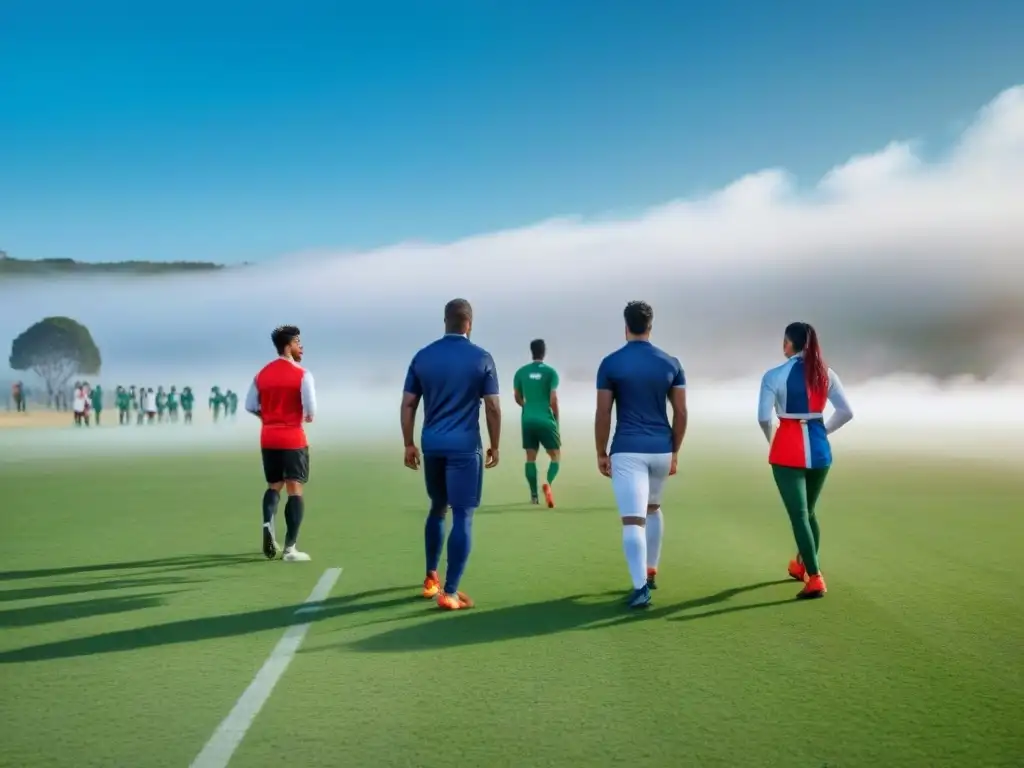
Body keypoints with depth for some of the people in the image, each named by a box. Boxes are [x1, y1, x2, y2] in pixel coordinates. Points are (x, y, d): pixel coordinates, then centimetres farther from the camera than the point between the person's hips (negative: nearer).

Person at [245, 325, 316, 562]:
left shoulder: (262, 374, 7)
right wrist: (308, 417, 4)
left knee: (274, 485, 20)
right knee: (295, 489, -2)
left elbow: (250, 406, 9)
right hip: (293, 439, -5)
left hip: (268, 439, 5)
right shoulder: (302, 374, -10)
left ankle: (267, 523, -8)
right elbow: (310, 408, -18)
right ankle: (290, 548, -6)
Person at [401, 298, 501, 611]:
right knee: (462, 516, -1)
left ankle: (431, 579, 31)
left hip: (432, 445, 4)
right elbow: (493, 407, -3)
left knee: (437, 509, 21)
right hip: (464, 446, -4)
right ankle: (449, 593, -4)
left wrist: (409, 444, 12)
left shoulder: (422, 357, 5)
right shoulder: (481, 358, -3)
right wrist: (494, 446, 6)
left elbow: (408, 404, 5)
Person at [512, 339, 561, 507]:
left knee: (530, 457, 10)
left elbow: (518, 398, 12)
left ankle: (534, 495, 8)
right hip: (546, 420, -3)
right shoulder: (550, 372, -6)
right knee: (555, 456, 7)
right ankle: (548, 484, -19)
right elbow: (553, 399, -9)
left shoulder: (521, 372, 4)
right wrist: (556, 418, 5)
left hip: (528, 420, 3)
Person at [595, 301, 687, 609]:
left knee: (633, 520, -7)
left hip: (627, 450, -4)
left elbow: (602, 414, -5)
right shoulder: (670, 363, 4)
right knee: (653, 508, 26)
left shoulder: (611, 363, -4)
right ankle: (650, 572, 34)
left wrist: (601, 453, 5)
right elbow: (681, 413, 5)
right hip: (661, 449, 4)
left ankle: (640, 587, -17)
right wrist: (675, 451, 15)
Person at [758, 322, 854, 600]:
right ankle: (802, 565, 40)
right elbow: (846, 412, 1)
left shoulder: (774, 376, -10)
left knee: (798, 515, -2)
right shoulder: (826, 374, 2)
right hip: (819, 449, 5)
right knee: (808, 512, 23)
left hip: (788, 450, -5)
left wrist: (770, 439, 4)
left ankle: (815, 579, -10)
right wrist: (823, 431, 14)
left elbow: (764, 417, -15)